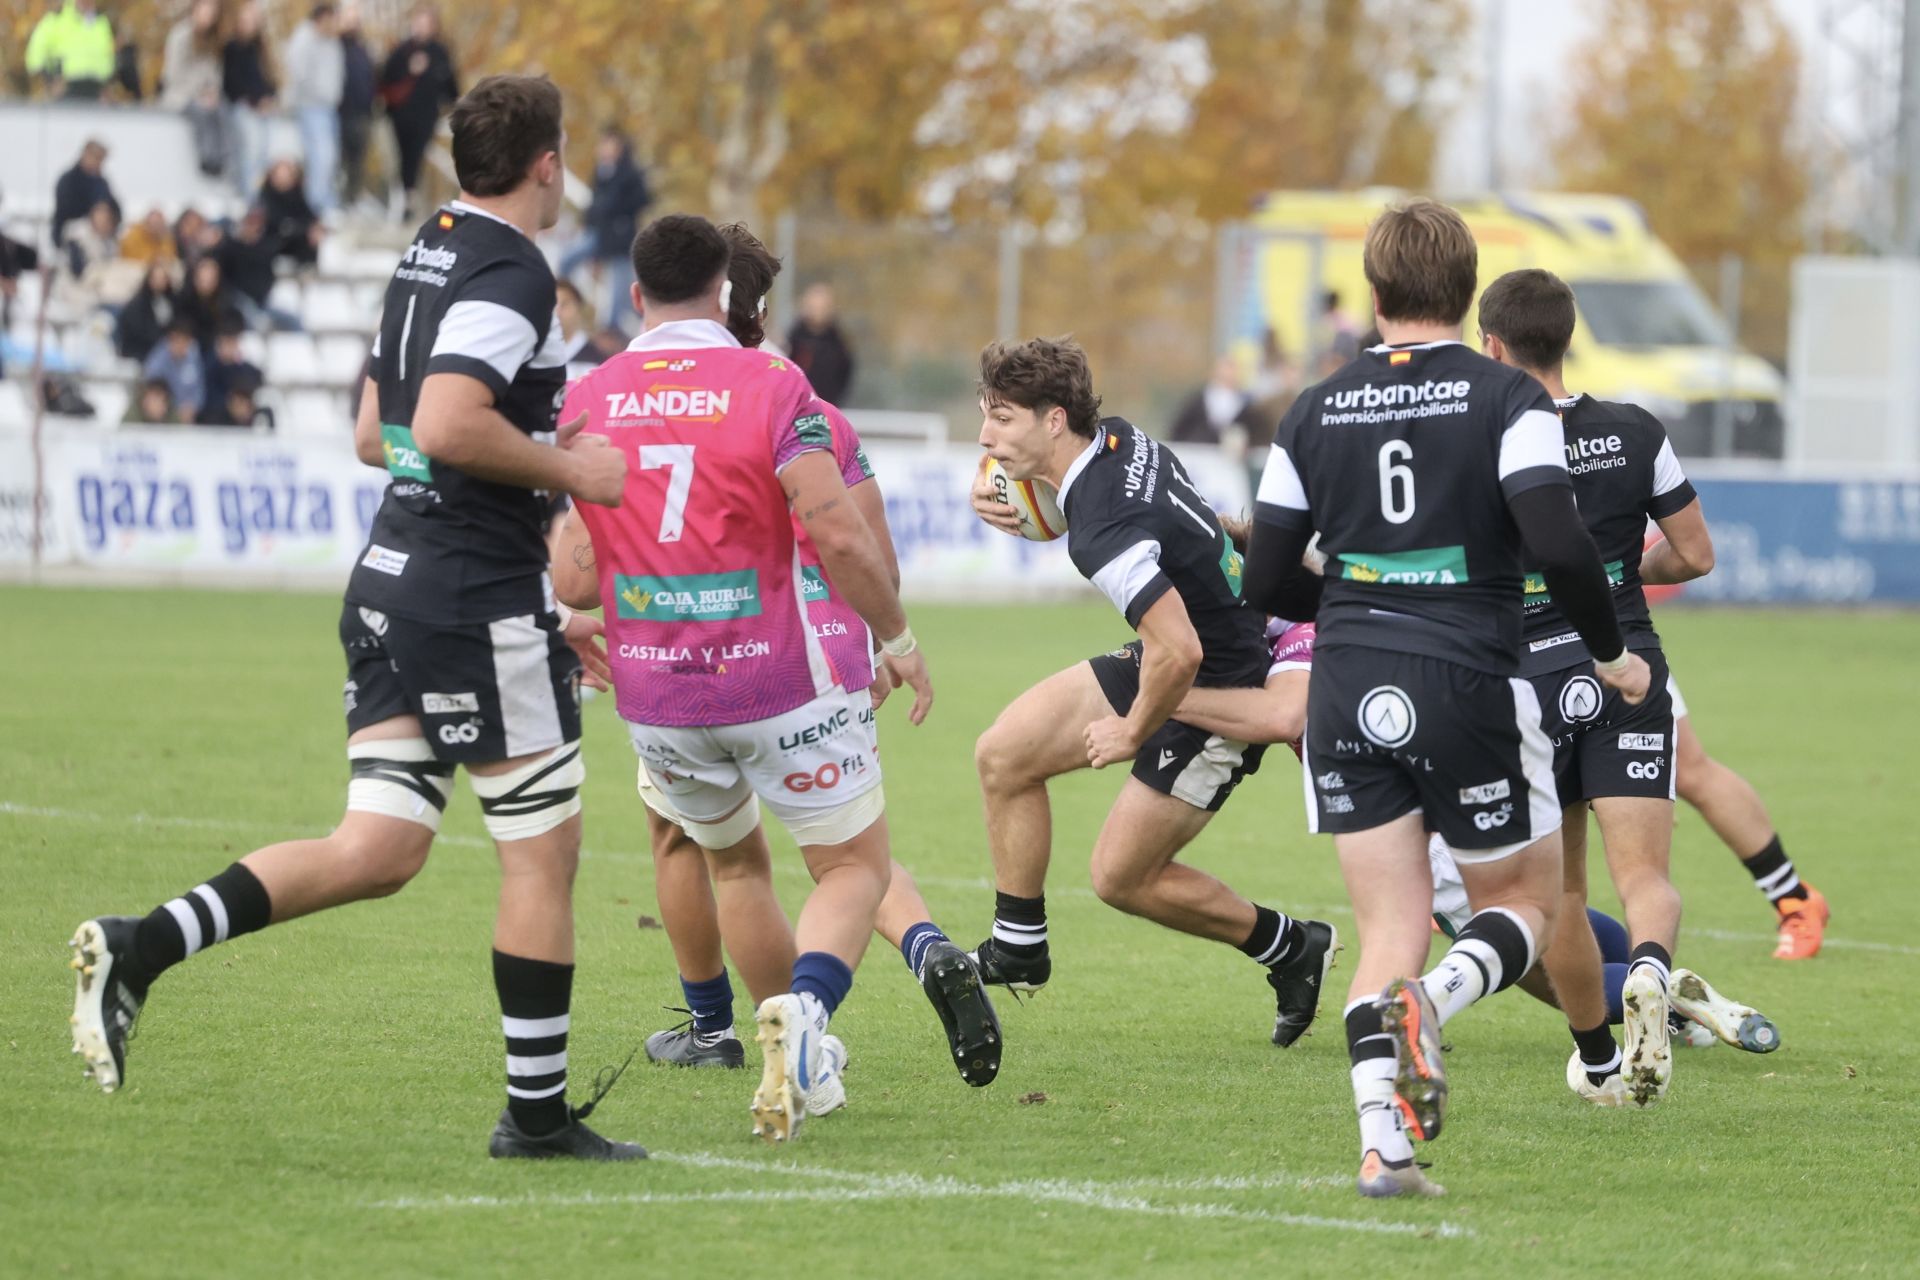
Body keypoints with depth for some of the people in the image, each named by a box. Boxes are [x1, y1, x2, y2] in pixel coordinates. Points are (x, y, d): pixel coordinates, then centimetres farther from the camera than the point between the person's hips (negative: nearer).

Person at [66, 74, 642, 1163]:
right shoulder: (512, 273, -15)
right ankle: (538, 1114, 9)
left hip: (391, 576, 9)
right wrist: (566, 469, -14)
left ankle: (145, 945, -12)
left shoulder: (429, 257, 14)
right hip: (481, 597, -9)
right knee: (544, 850, 3)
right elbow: (447, 427, -27)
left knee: (377, 850, 4)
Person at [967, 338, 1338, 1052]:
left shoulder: (1104, 535, -35)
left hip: (1217, 698, -10)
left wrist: (1132, 732, -21)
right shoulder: (1116, 439, -8)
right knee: (1003, 755, 5)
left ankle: (1291, 950, 20)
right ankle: (1017, 949, 17)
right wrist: (1019, 502, 2)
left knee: (1121, 877, 2)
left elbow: (1180, 651, -39)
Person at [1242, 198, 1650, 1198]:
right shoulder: (1506, 399, -4)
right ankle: (1431, 999, -18)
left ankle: (1382, 1143, -11)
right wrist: (1611, 653, 1)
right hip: (1469, 687, -3)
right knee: (1527, 901, 14)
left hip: (1348, 696, 3)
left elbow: (1269, 584, 9)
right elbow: (1559, 546, -16)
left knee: (1390, 930, 6)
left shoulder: (1315, 413, 7)